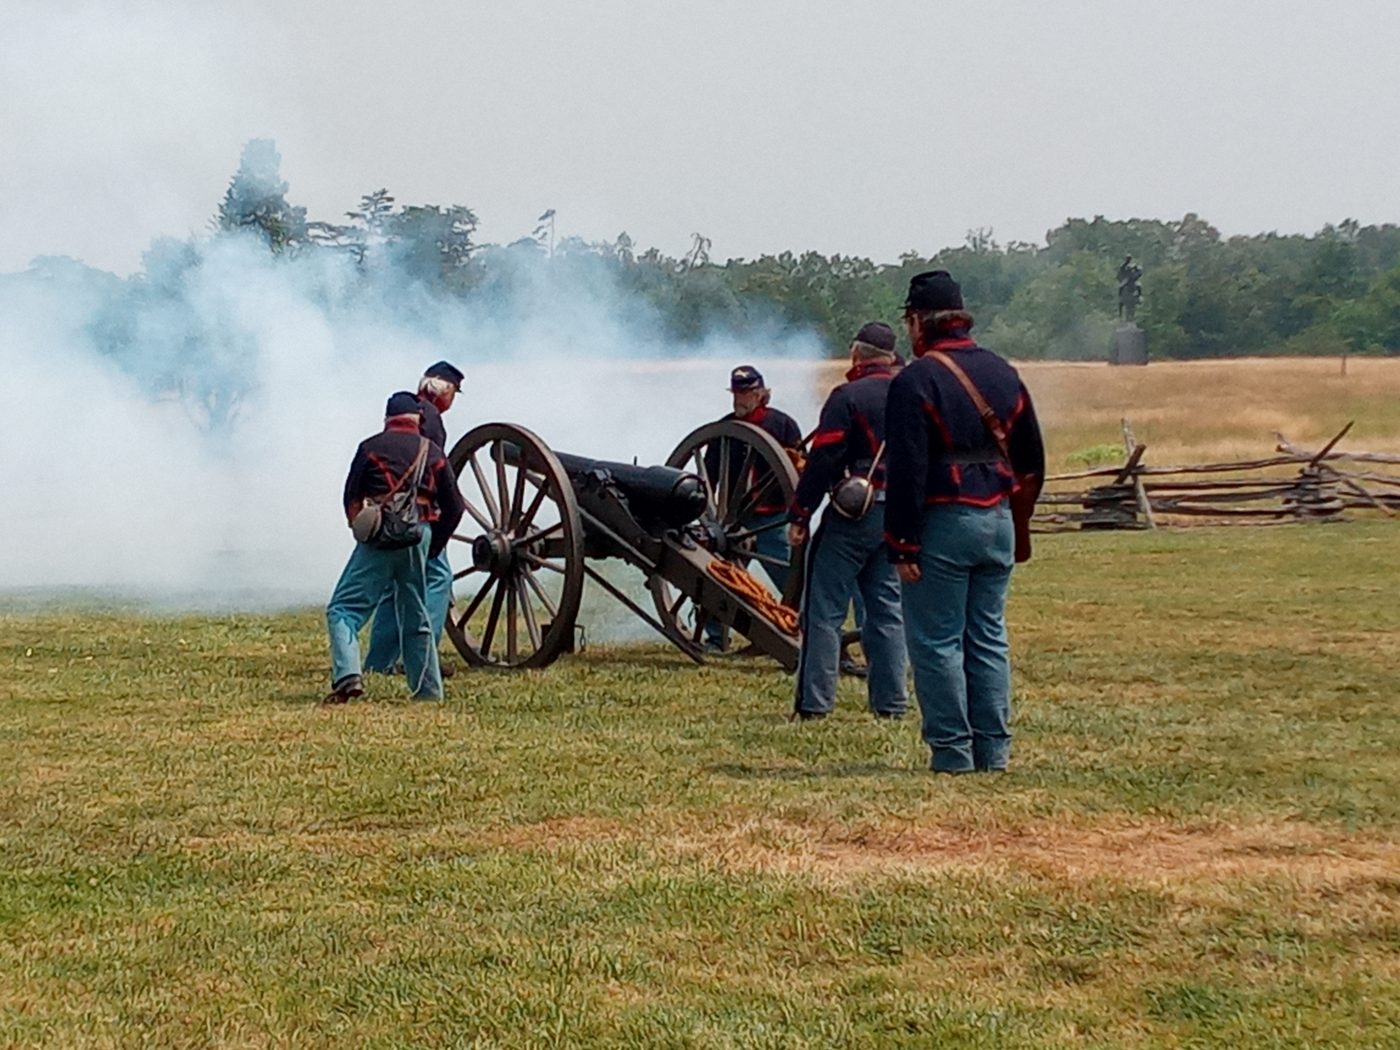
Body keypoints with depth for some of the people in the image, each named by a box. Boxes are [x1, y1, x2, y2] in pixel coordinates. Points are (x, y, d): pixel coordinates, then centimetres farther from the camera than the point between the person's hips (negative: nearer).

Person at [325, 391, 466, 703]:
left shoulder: (371, 447, 4)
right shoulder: (434, 452, 12)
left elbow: (352, 499, 6)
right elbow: (454, 507, 11)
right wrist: (433, 546, 21)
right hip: (419, 536, 4)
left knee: (343, 609, -5)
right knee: (417, 618, 15)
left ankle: (347, 676, -26)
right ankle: (428, 691, 15)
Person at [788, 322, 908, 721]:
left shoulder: (849, 396, -10)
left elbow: (823, 461, -15)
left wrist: (799, 516, -10)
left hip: (853, 514, -6)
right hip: (900, 518, 6)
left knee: (825, 609, -1)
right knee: (887, 608, 12)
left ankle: (814, 702, -3)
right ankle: (891, 702, 10)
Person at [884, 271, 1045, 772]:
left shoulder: (915, 381, -11)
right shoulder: (1003, 373, 10)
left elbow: (907, 471, -16)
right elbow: (1032, 460, 16)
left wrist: (902, 545, -13)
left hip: (943, 523, -7)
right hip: (997, 522, 7)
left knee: (936, 640, 1)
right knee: (989, 638, 12)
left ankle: (952, 748, 1)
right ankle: (993, 747, 14)